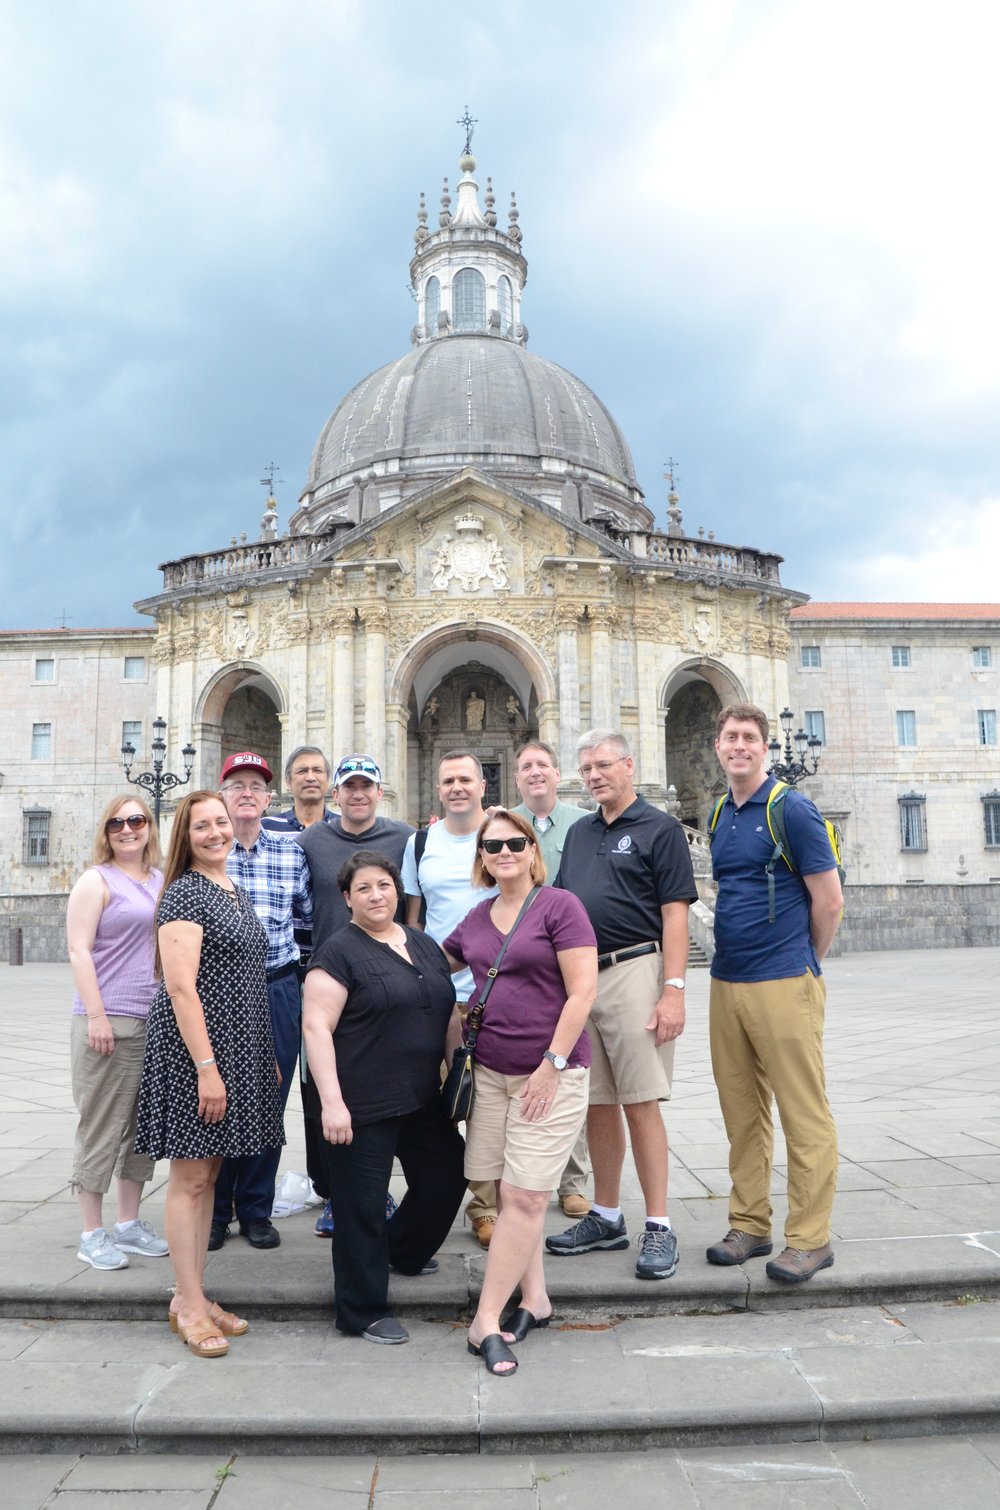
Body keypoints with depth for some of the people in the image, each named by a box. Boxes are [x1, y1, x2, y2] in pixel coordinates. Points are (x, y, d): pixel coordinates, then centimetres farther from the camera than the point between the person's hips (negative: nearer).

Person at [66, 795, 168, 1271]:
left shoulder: (163, 883, 14)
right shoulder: (97, 880, -3)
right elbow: (79, 950, -10)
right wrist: (96, 1015, -17)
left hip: (158, 1022, 6)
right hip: (110, 1023, -6)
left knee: (143, 1127, 13)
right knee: (103, 1126, 0)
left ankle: (129, 1223, 25)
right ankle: (92, 1235, 11)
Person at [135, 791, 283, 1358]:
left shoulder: (238, 894, 14)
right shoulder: (186, 893, -11)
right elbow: (180, 987, -18)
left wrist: (269, 1055, 18)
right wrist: (206, 1067, -21)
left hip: (239, 1050, 8)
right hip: (194, 1050, -8)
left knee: (209, 1173, 14)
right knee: (191, 1177, 0)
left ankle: (195, 1296, 23)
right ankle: (189, 1304, 11)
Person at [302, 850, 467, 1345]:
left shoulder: (424, 945, 12)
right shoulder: (338, 951, -9)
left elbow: (449, 1016, 19)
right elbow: (317, 1027, -15)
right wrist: (331, 1102, -20)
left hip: (423, 1100, 7)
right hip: (362, 1108, -7)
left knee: (446, 1177, 15)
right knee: (362, 1206, 3)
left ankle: (402, 1250, 42)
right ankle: (364, 1312, 19)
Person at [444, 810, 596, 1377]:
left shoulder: (560, 906, -8)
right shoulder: (475, 920, 10)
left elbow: (582, 992, -12)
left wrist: (552, 1064, -15)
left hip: (552, 1073, -6)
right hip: (491, 1071, 6)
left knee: (524, 1196, -5)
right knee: (508, 1193, 10)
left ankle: (486, 1321, 3)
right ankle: (534, 1299, 26)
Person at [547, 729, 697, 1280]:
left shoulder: (659, 829, -2)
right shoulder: (578, 833, 18)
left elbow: (675, 914, -8)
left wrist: (673, 990, -16)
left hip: (633, 971, -6)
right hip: (577, 976, 6)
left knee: (640, 1103, -5)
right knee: (597, 1104, 12)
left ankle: (659, 1227, 5)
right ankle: (606, 1219, 23)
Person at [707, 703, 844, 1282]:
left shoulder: (793, 809, -8)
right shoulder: (720, 816, 13)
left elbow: (829, 901, -7)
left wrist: (804, 967, 3)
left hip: (783, 984, -7)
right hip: (727, 983, 7)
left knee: (805, 1115, 1)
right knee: (742, 1112, 13)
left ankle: (810, 1238, 11)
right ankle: (750, 1225, 24)